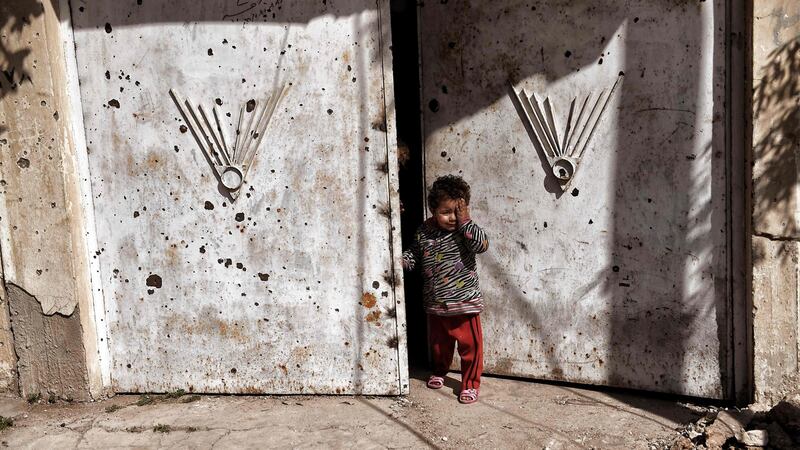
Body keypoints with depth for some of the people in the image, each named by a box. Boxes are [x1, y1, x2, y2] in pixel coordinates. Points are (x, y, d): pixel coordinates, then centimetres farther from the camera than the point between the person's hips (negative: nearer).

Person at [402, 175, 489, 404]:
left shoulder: (466, 230, -11)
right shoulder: (424, 232, -3)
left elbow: (482, 244, -29)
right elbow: (414, 254, 11)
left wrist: (465, 221, -28)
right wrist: (402, 260, -9)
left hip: (464, 302, -3)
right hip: (435, 303, 4)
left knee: (470, 344, 5)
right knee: (438, 342, 23)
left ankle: (470, 383, 22)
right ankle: (439, 371, 48)